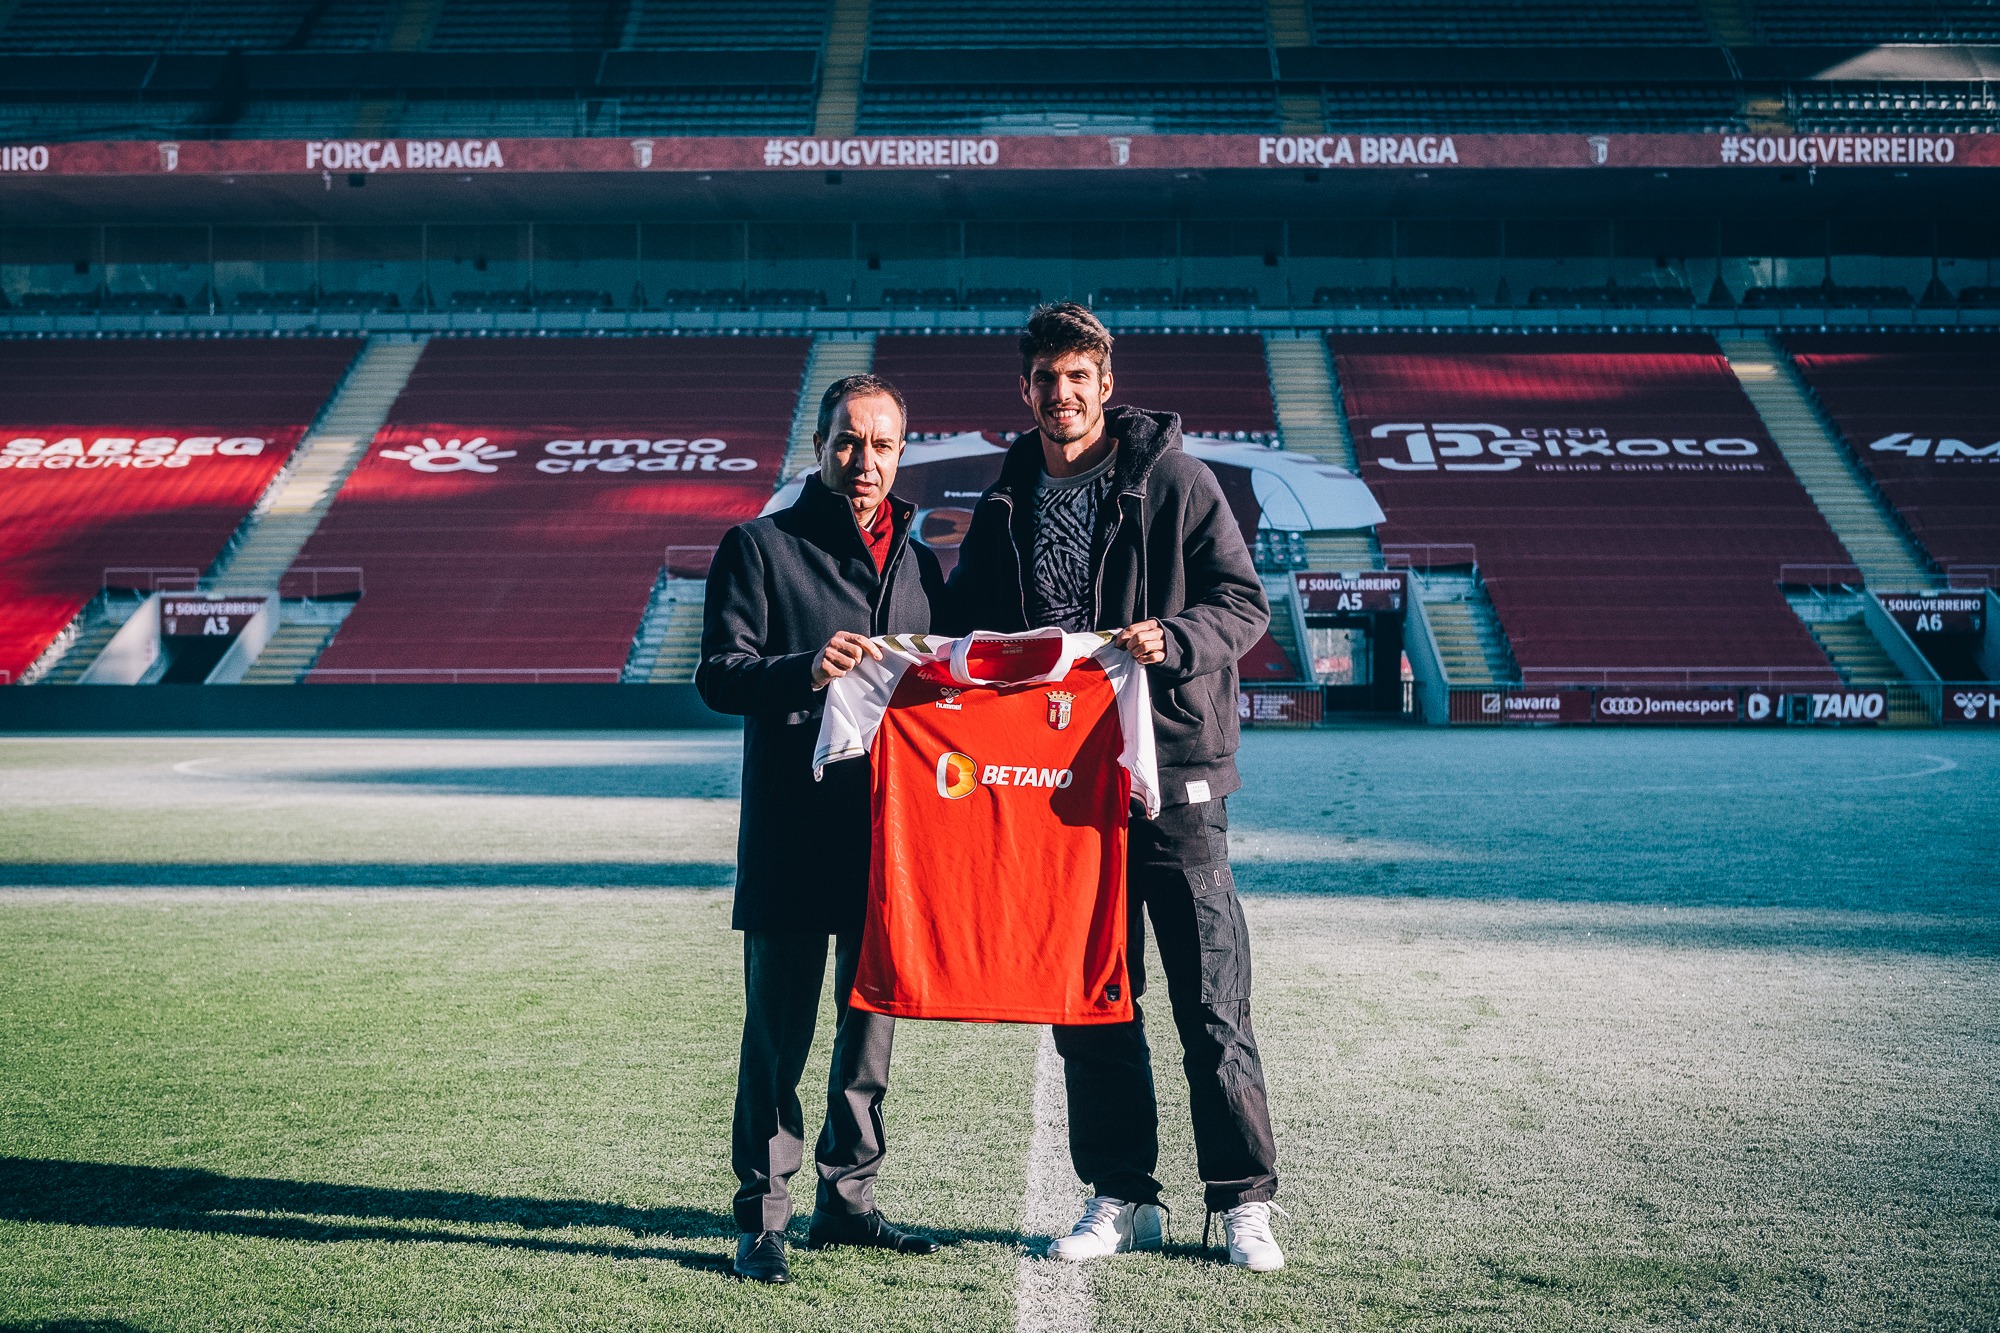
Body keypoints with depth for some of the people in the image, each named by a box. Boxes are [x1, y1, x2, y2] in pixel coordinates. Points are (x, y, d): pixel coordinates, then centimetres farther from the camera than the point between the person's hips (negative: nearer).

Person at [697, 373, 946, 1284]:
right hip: (792, 838, -5)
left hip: (893, 830, 5)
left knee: (872, 1023, 11)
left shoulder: (920, 561, 16)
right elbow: (718, 675, -7)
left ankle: (846, 1200, 22)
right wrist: (806, 668, -25)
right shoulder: (760, 547, 2)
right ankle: (762, 1216, 6)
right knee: (779, 1032, -2)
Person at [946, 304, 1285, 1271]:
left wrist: (1173, 638, -21)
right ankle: (1121, 1196, 19)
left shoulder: (1172, 477, 0)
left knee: (1211, 1002, -2)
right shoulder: (1002, 505, 13)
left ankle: (1244, 1200, 9)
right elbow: (970, 629, 19)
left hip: (1172, 765, -4)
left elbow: (1244, 602, -3)